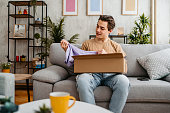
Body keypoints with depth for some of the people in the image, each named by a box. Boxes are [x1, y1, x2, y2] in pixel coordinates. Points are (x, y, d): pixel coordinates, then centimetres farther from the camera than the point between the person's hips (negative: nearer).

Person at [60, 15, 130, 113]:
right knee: (82, 79, -36)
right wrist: (67, 50, 2)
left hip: (110, 74, 1)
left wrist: (107, 55, -5)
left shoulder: (116, 46, 22)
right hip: (92, 73, 0)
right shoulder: (87, 44, 22)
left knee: (124, 81, -33)